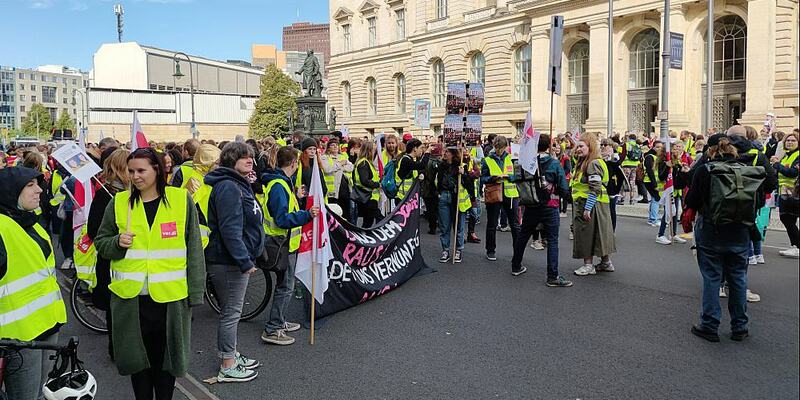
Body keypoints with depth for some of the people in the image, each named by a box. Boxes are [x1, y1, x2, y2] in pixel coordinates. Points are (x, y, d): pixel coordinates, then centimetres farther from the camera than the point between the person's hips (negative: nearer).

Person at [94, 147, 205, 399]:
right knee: (137, 358, 13)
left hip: (170, 297, -1)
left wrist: (196, 292, -4)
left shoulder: (182, 200, -3)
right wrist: (118, 243, -12)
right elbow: (101, 243, 11)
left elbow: (194, 249, -1)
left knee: (166, 358, 12)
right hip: (130, 297, 2)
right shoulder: (119, 202, 2)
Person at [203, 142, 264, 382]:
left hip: (235, 260, 11)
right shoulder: (228, 187, -20)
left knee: (231, 311, 20)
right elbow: (229, 229, -27)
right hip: (229, 261, -11)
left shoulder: (239, 185, 15)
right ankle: (228, 368, 12)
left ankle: (231, 354, 34)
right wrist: (245, 261, -26)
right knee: (231, 312, 0)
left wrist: (247, 258, 23)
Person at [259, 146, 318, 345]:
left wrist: (296, 196, 25)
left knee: (285, 284, 20)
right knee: (285, 286, -4)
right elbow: (282, 219, -27)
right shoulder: (279, 186, -22)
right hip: (280, 242, -10)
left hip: (282, 241, 10)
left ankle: (279, 322, 32)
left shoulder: (281, 183, 10)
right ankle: (272, 330, 2)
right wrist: (307, 215, -34)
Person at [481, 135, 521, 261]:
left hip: (509, 194, 2)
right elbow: (483, 178, -2)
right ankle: (490, 251, 19)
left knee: (515, 224, 6)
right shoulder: (487, 160, 1)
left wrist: (507, 176, -18)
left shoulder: (510, 158, 6)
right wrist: (492, 178, -21)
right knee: (492, 225, 7)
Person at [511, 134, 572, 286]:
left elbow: (519, 182, 2)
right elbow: (564, 188, -10)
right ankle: (552, 276, -2)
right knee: (552, 241, 0)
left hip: (530, 206, 4)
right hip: (549, 207, -4)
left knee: (523, 235, 19)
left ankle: (516, 267, 32)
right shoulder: (554, 163, -10)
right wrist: (565, 193, 11)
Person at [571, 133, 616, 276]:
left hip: (590, 204, -10)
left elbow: (595, 189, -21)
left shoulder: (593, 164, -16)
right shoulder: (583, 163, 16)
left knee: (587, 233, -4)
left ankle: (588, 265, 4)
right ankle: (606, 263, 23)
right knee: (600, 233, 15)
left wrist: (587, 208, -23)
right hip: (583, 204, 10)